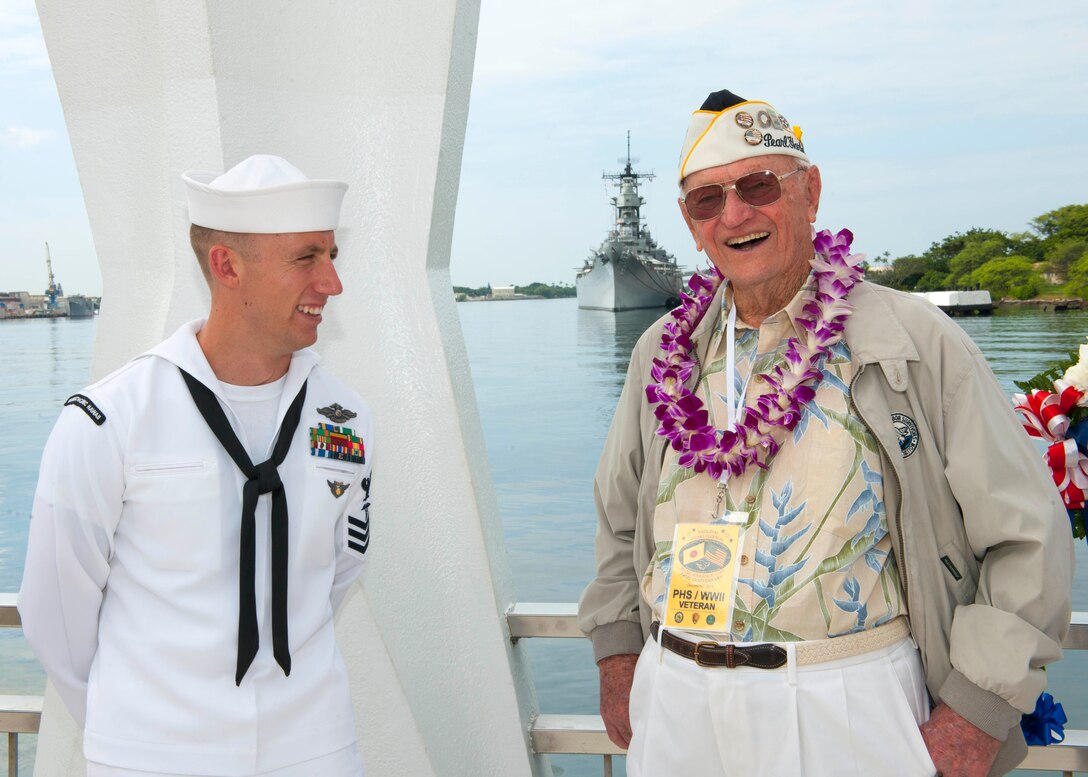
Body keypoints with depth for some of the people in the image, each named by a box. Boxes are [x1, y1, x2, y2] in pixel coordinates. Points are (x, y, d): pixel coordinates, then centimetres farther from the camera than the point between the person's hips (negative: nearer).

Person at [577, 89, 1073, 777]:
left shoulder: (918, 342, -7)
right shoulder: (664, 352, 7)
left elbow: (1028, 536, -6)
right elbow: (619, 518, 18)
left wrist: (973, 718, -10)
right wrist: (617, 661, 12)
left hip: (848, 710, -3)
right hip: (674, 700, 4)